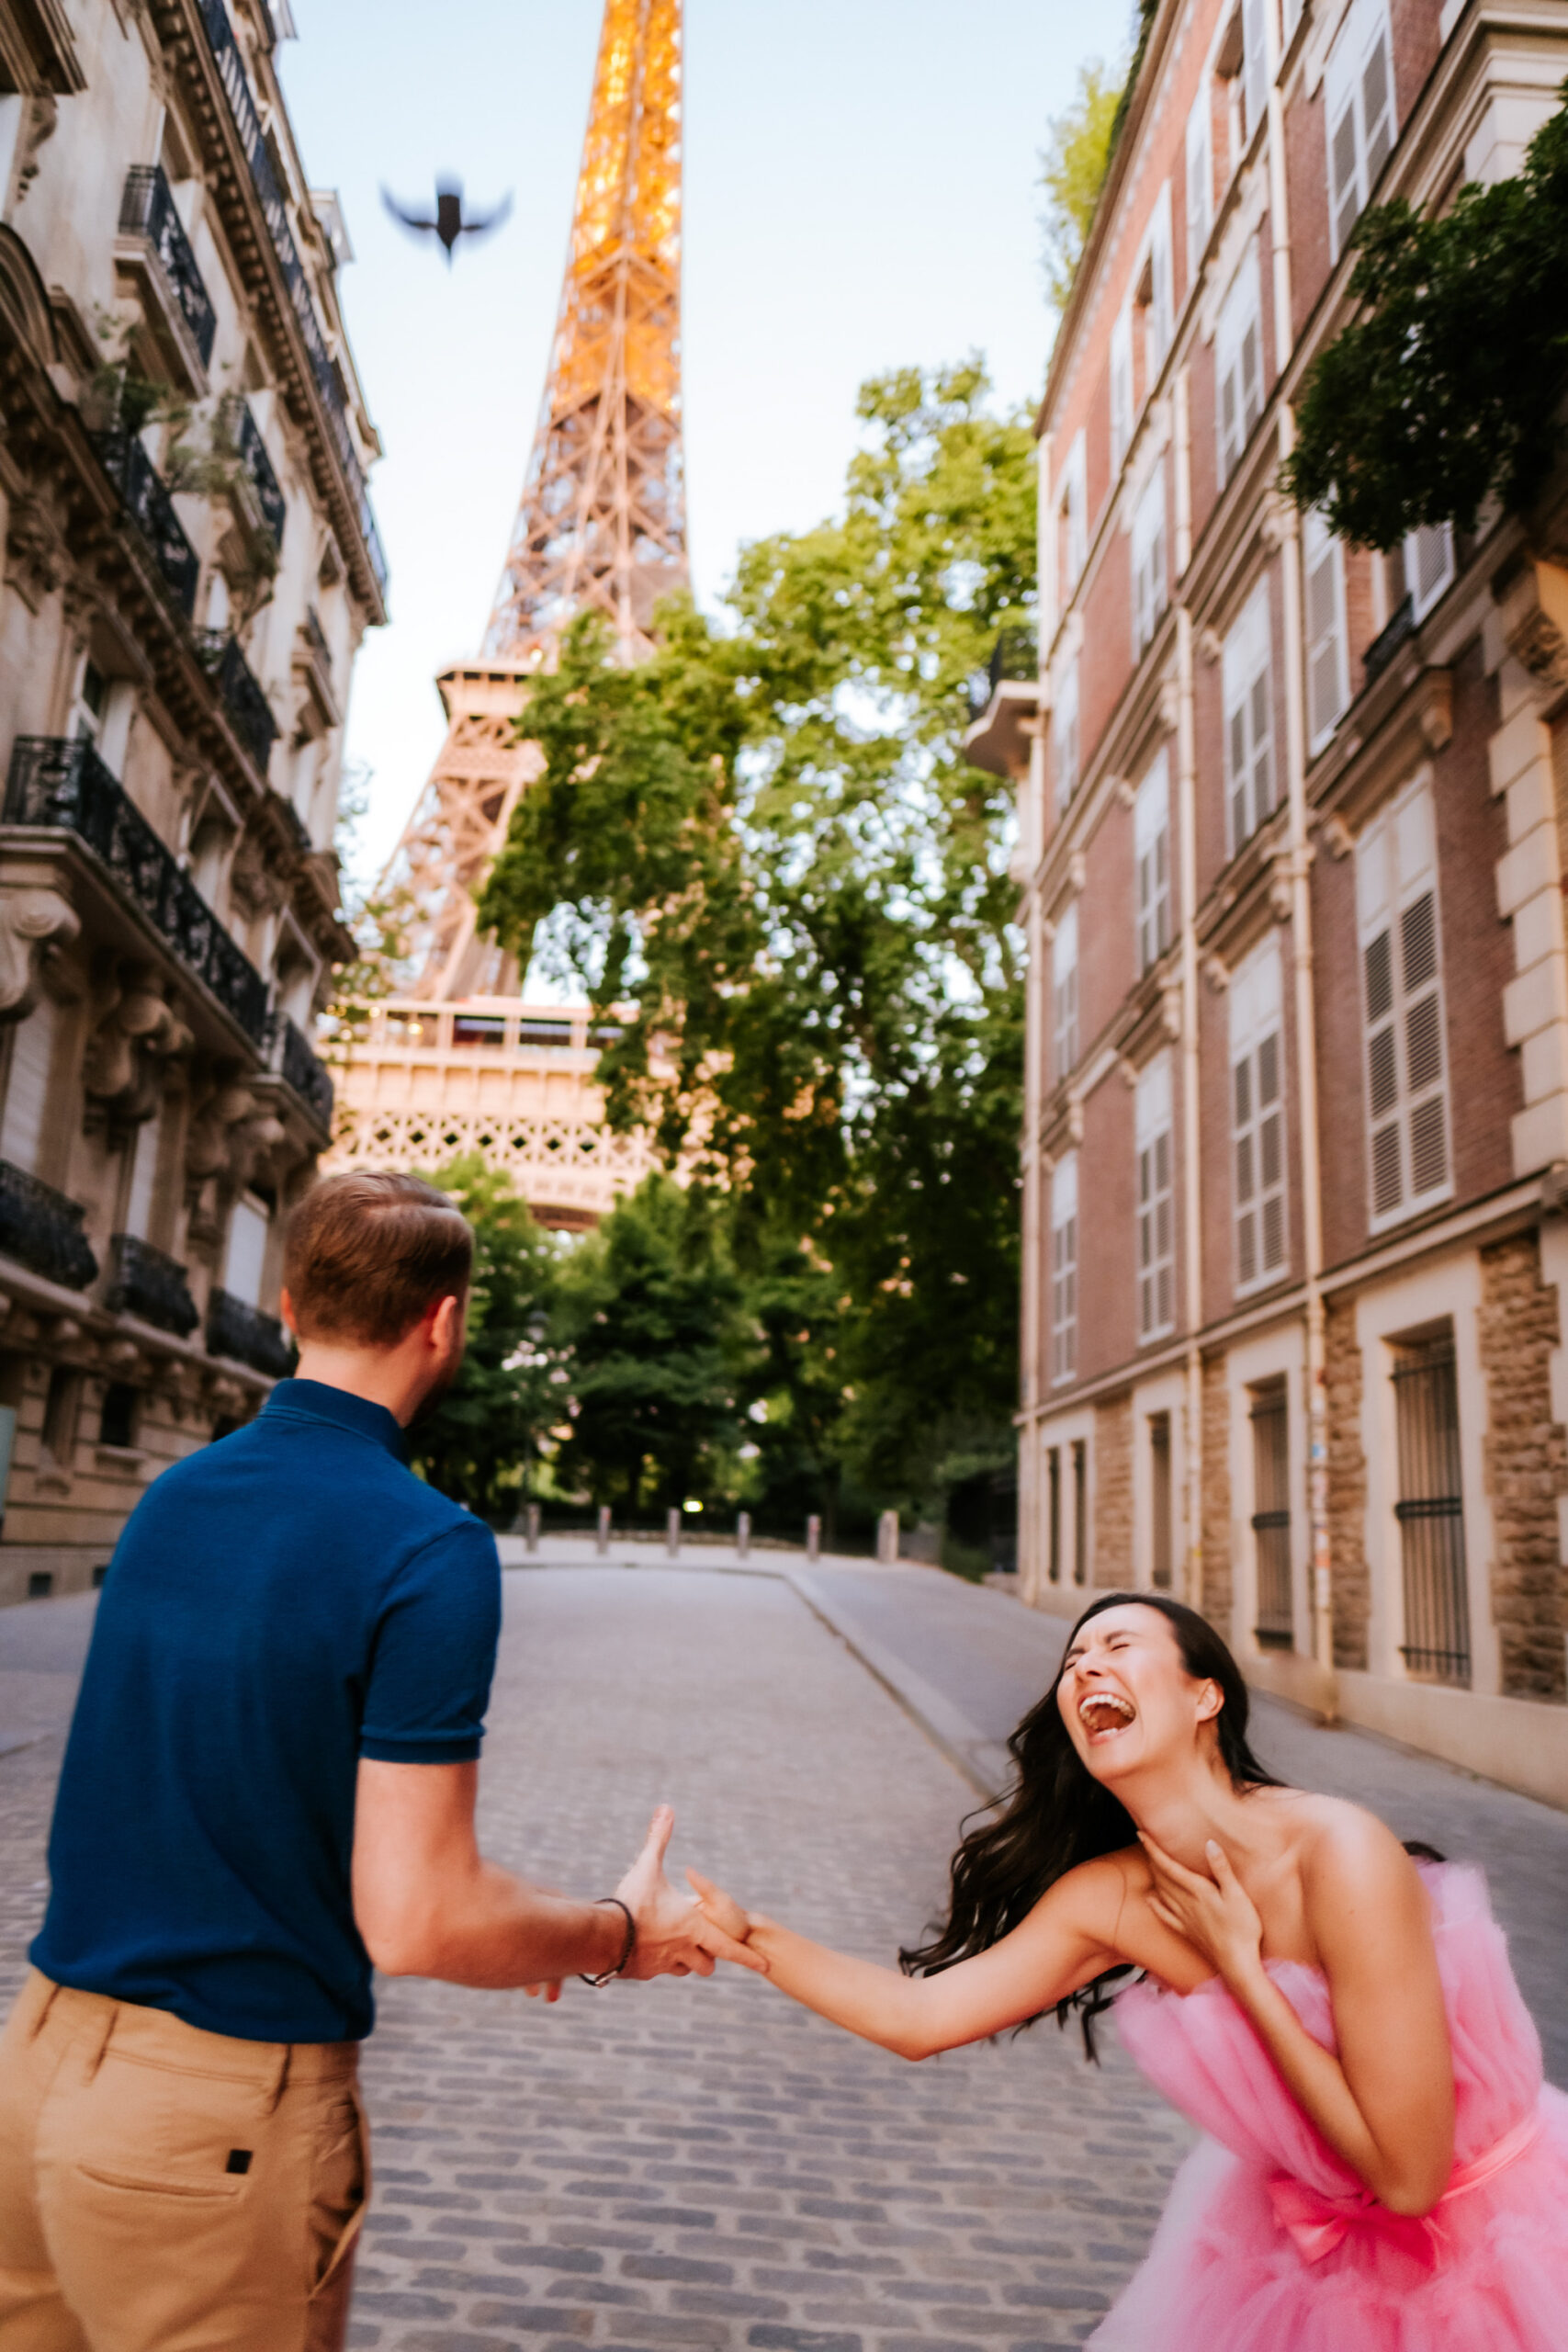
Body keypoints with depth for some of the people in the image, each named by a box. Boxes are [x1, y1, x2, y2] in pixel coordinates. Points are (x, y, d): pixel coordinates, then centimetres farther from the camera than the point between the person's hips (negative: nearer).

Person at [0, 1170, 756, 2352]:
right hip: (217, 2119, -6)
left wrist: (496, 1926, 20)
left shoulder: (171, 1497, 4)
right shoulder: (429, 1552, -20)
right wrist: (620, 1934, -2)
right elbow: (414, 1921, -22)